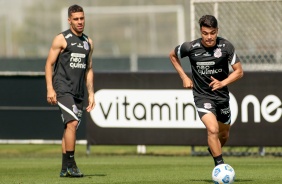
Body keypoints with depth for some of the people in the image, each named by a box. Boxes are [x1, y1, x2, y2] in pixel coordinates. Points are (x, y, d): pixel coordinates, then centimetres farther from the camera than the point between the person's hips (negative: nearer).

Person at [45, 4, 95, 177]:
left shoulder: (88, 42, 15)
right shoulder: (61, 39, -3)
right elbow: (49, 64, -4)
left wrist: (91, 93, 14)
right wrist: (50, 88, -13)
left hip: (78, 92, 6)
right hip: (63, 89, -6)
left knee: (70, 127, 7)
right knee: (72, 122, -20)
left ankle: (65, 169, 11)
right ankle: (70, 163, -16)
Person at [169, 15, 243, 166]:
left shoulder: (226, 46, -12)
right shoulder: (190, 47, -13)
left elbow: (239, 71, -4)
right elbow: (172, 55, 8)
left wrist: (223, 83, -20)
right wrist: (184, 77, 1)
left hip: (222, 95, 3)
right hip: (202, 96, -3)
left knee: (224, 134, 17)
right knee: (213, 129, -25)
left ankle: (213, 150, 50)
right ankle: (220, 166, -17)